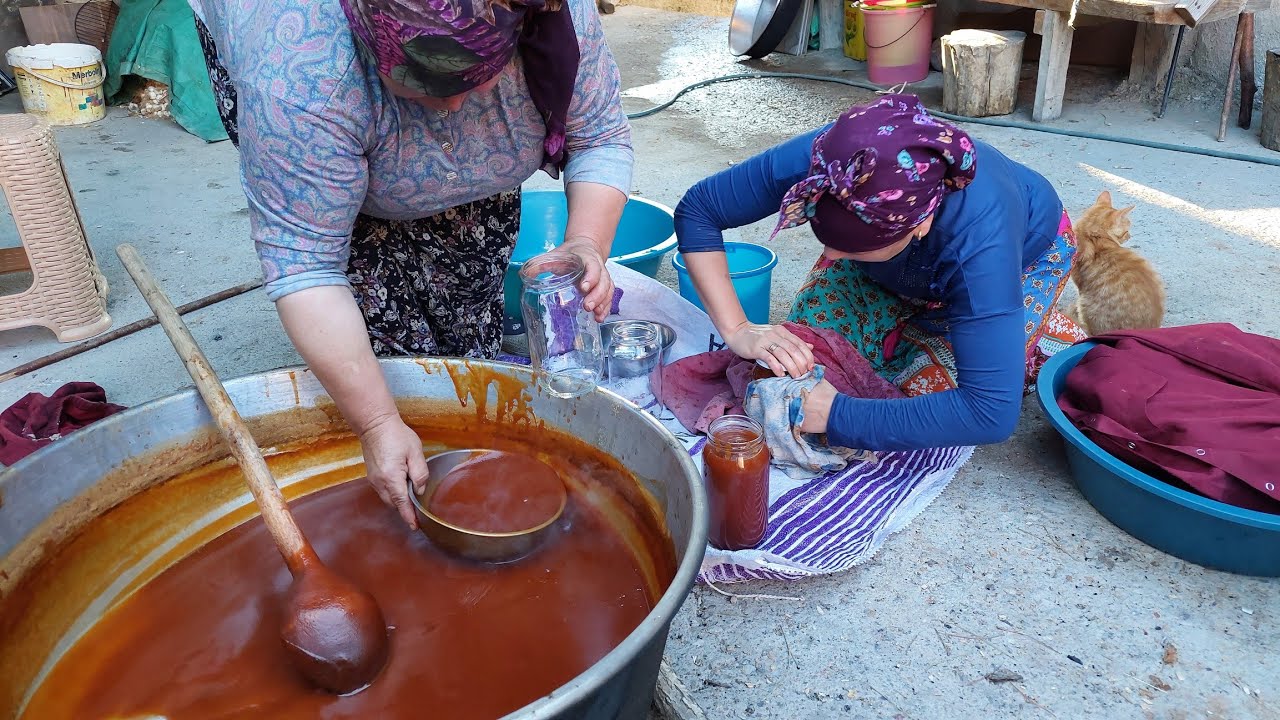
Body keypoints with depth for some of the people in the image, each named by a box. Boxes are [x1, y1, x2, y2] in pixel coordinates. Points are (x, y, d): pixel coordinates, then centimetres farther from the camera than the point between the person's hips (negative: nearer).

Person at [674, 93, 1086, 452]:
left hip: (1025, 256, -3)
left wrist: (836, 416, -49)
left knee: (926, 383, -21)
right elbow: (696, 211, -27)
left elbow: (990, 413, -46)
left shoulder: (979, 238, -46)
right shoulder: (816, 160, -39)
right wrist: (737, 330, -39)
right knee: (806, 354, -11)